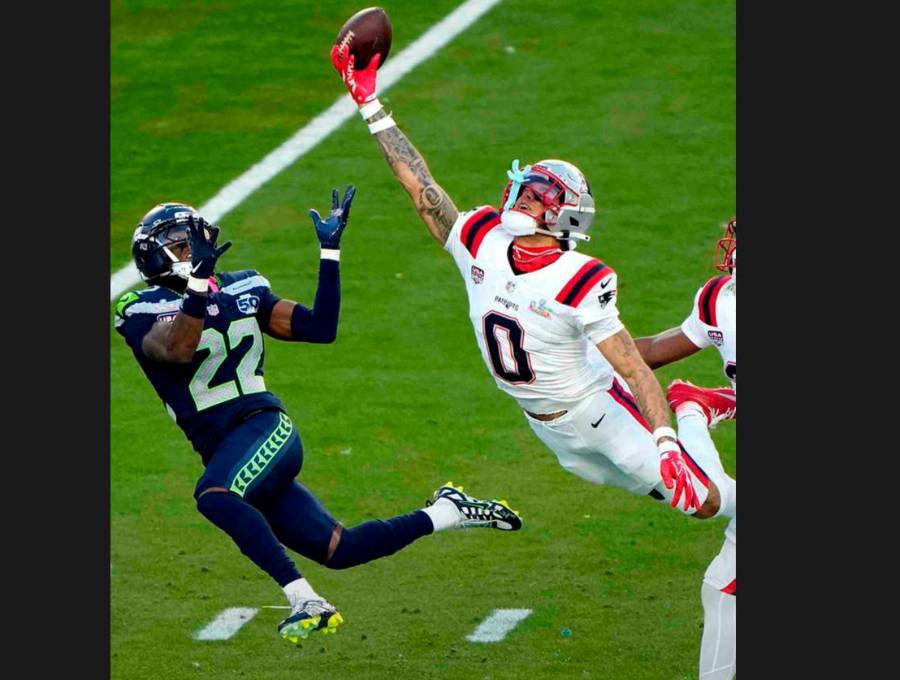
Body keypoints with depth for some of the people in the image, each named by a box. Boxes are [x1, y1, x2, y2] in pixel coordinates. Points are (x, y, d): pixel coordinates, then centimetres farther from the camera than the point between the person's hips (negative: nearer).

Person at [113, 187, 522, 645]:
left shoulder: (242, 291, 9)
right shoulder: (144, 312, -1)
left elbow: (321, 328, 7)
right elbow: (178, 351, -23)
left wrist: (330, 250, 1)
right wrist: (197, 283, -36)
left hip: (264, 427, -2)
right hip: (222, 449, 2)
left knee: (213, 495, -36)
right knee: (337, 550, 3)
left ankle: (306, 602, -37)